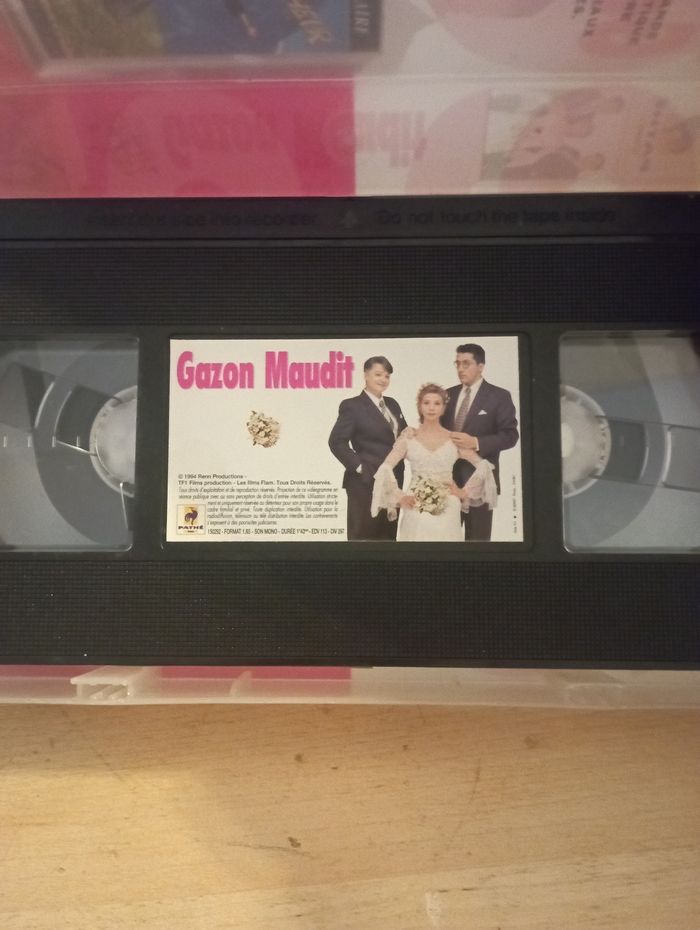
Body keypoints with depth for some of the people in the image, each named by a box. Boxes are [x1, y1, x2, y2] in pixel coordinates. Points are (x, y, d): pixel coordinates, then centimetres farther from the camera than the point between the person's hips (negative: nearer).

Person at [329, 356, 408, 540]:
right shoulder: (352, 405, -7)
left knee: (389, 535, 13)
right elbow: (336, 442, -14)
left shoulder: (392, 404, 14)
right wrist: (359, 467, -15)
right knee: (363, 535, 1)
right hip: (366, 482, -7)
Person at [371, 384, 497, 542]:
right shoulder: (409, 436, 3)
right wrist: (399, 497, -9)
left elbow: (484, 466, 7)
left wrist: (465, 492, 2)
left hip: (447, 512, 1)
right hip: (416, 511, -1)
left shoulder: (454, 439, 5)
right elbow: (385, 468, -3)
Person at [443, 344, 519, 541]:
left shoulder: (499, 396, -4)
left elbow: (510, 435, -10)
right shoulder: (448, 394, 12)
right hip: (447, 476, 4)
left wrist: (476, 443, -21)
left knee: (478, 536, 5)